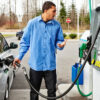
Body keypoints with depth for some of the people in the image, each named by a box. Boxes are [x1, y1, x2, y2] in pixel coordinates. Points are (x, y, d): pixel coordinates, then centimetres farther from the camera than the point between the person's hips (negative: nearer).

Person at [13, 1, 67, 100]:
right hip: (35, 64, -1)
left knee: (51, 90, 10)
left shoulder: (56, 25, 0)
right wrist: (19, 57, -3)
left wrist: (60, 44, -15)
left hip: (50, 65, 1)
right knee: (34, 91, 13)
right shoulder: (32, 23, -3)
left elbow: (59, 40, 9)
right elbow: (25, 41, 3)